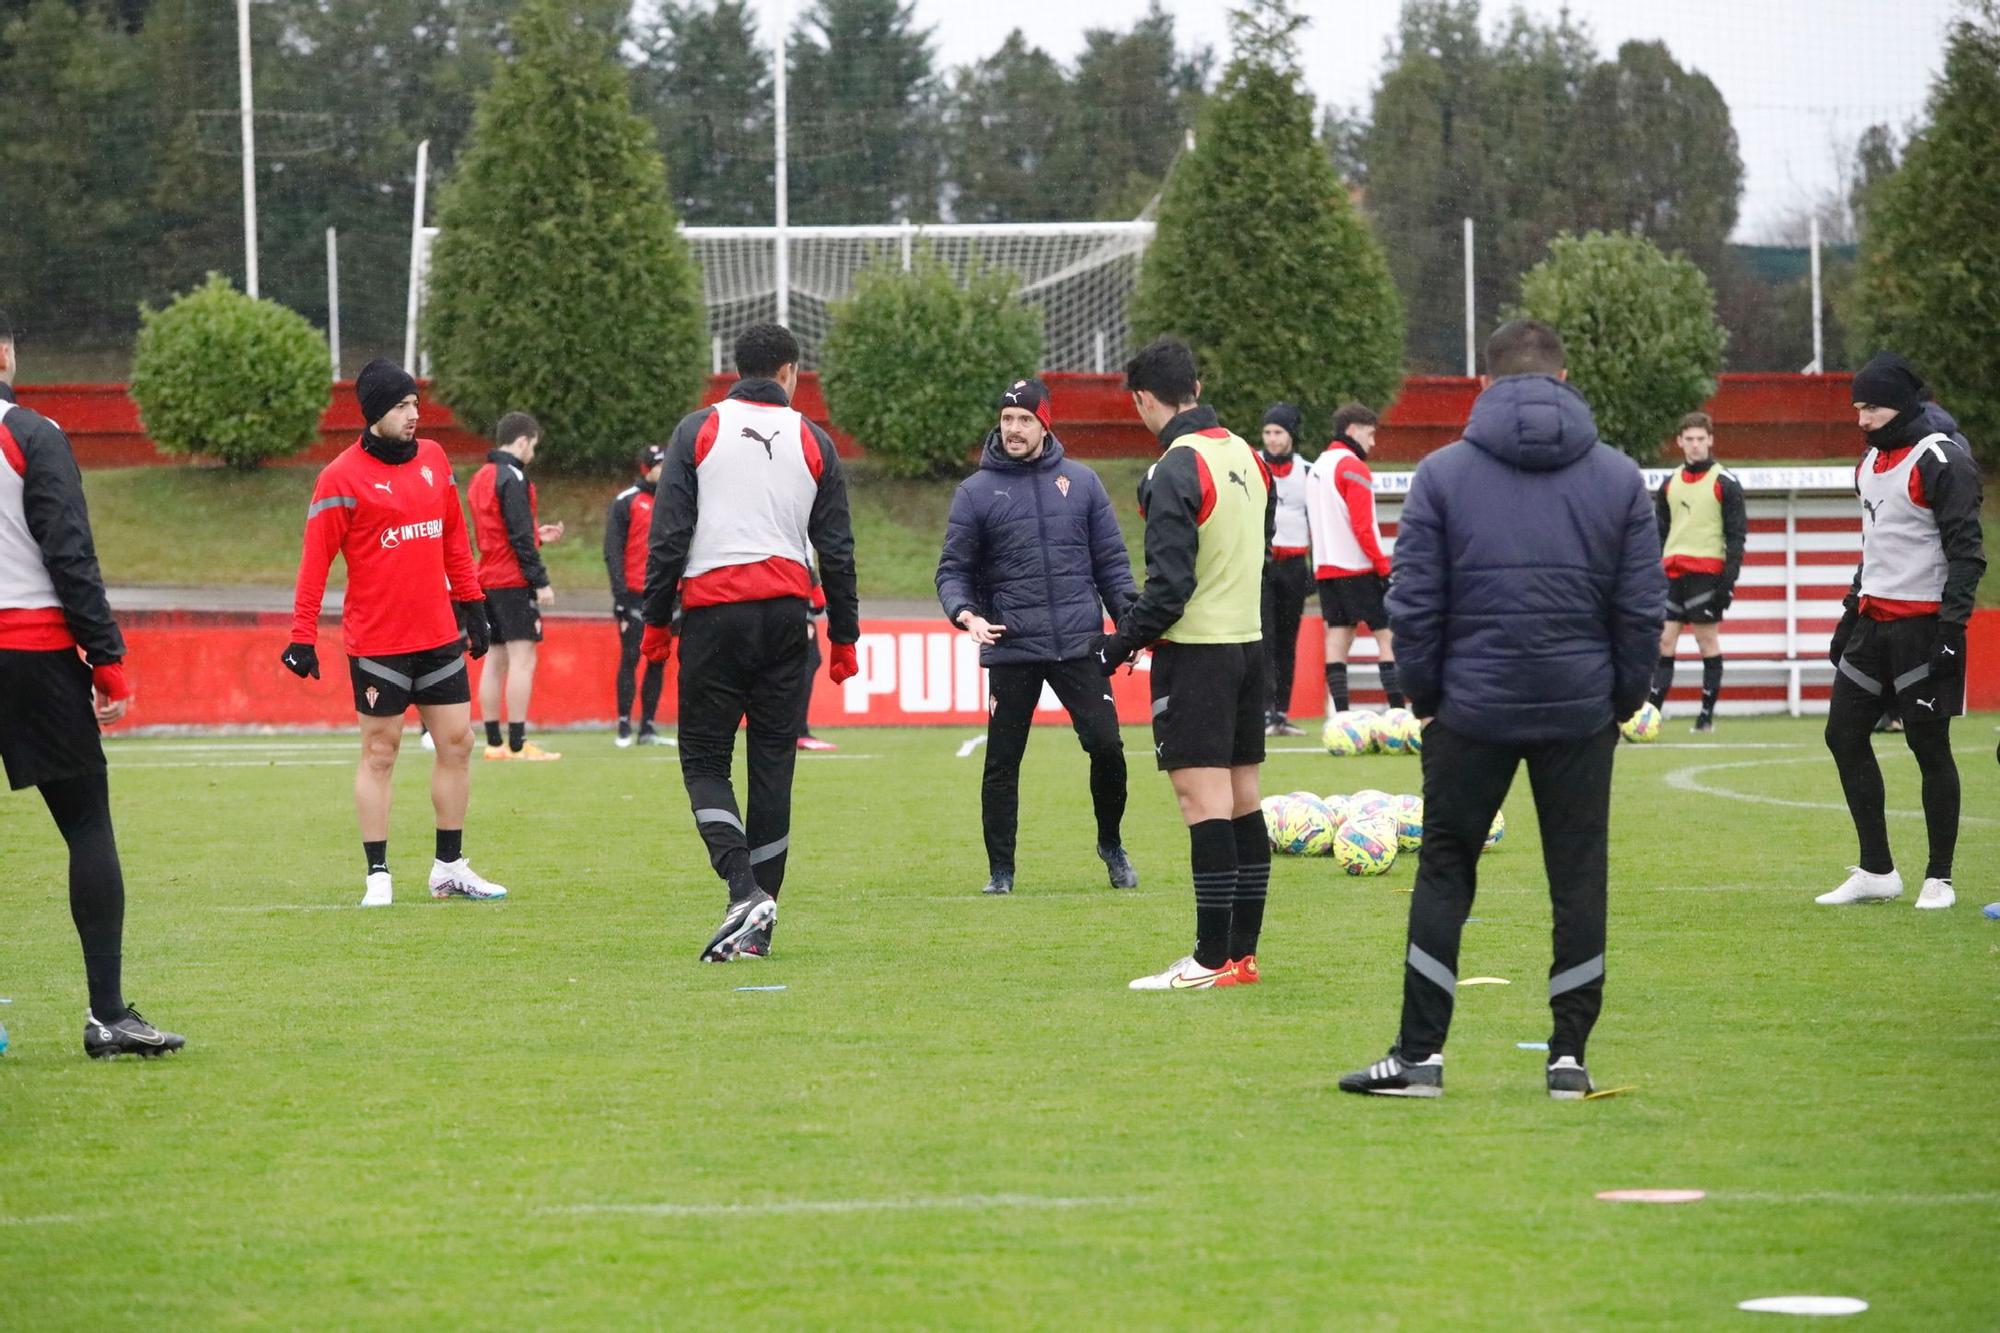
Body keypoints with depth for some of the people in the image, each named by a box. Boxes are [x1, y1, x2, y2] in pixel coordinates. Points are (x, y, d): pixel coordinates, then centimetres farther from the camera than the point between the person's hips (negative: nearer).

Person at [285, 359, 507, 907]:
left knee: (456, 742, 7)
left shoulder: (433, 459, 9)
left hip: (440, 635, 6)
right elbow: (316, 559, -10)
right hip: (377, 642, -6)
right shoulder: (342, 477, -9)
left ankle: (450, 867, 17)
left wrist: (471, 602, 16)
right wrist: (303, 636, -13)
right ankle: (378, 876, 5)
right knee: (379, 753, 0)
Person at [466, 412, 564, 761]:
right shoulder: (512, 478, -12)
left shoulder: (480, 478, 16)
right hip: (514, 582, -9)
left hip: (488, 580, 9)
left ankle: (494, 743, 10)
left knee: (495, 660, 10)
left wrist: (537, 534, 24)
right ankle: (518, 744, -14)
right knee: (522, 659, -9)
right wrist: (540, 581, -16)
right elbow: (520, 537, -17)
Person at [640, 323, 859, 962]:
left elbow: (669, 533, -3)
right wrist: (844, 637, 15)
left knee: (704, 758, 4)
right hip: (786, 614, 2)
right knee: (773, 762, 6)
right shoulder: (813, 442, 8)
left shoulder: (696, 431, 2)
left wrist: (656, 620, 4)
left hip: (712, 612, -2)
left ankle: (744, 890, -18)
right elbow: (836, 549, 8)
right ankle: (757, 929, 4)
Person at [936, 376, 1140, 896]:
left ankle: (1111, 843, 18)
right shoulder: (977, 491, 3)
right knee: (1002, 764, 1)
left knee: (1107, 746, -5)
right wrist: (965, 613, -15)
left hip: (1079, 644, 1)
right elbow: (953, 570, 4)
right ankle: (1000, 869, 12)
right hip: (1011, 647, -1)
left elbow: (1111, 560, 11)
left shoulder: (1080, 481, 8)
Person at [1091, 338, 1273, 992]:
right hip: (1250, 643, 8)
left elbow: (1170, 584, -19)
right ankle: (1242, 952, 13)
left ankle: (1212, 960, -9)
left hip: (1196, 653, -8)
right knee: (1242, 801, 10)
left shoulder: (1177, 468, -14)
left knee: (1204, 803, -8)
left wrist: (1118, 645, -10)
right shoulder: (1247, 456, 11)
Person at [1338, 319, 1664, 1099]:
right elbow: (1643, 606, 2)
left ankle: (1419, 1056, 6)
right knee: (1578, 878, 7)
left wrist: (1425, 695, 8)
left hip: (1474, 708, -1)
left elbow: (1413, 603, -3)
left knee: (1444, 875, 7)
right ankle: (1569, 1057, 7)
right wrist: (1624, 698, 12)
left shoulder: (1443, 474, -1)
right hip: (1581, 712, 1)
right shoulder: (1619, 478, 3)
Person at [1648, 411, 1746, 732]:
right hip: (1672, 571, 5)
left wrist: (1729, 578, -11)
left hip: (1707, 570, -5)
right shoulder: (1670, 483, 15)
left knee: (1707, 639, -3)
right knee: (1663, 640, 0)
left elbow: (1736, 534, -3)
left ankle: (1707, 714, 2)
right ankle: (1652, 710, -2)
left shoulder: (1725, 483, -1)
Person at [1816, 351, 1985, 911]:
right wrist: (1851, 611, 22)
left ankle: (1939, 879, 8)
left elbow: (1966, 550, -16)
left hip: (1922, 626, -9)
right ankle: (1876, 872, 13)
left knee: (1929, 746, -2)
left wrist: (1951, 627, -20)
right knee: (1843, 735, 6)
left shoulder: (1942, 462, -13)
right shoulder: (1872, 460, 14)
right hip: (1875, 622, 9)